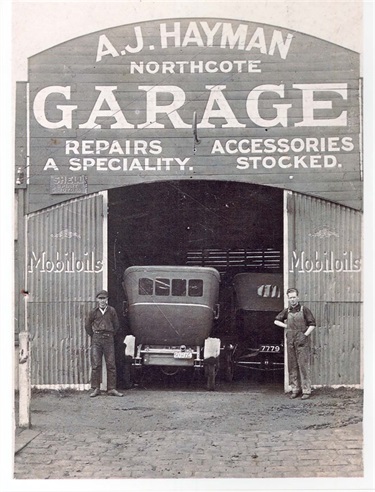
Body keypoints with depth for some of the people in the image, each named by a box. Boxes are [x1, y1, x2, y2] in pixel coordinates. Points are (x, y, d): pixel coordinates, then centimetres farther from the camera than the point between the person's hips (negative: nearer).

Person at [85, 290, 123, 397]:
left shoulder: (111, 311, 4)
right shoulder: (93, 312, 4)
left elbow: (116, 325, 14)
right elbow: (87, 326, 15)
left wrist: (111, 335, 11)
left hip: (109, 339, 0)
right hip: (96, 340, 0)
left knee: (111, 364, 0)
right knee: (96, 365, -2)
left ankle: (111, 389, 4)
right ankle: (96, 389, 3)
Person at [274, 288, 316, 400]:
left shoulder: (304, 310, -1)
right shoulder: (286, 311, 11)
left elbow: (312, 324, -2)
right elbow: (276, 321, 22)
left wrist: (305, 335, -10)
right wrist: (286, 326, 9)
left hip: (302, 341, -4)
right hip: (290, 341, 4)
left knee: (303, 366, -7)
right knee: (292, 366, 6)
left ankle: (306, 390, -4)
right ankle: (295, 389, 13)